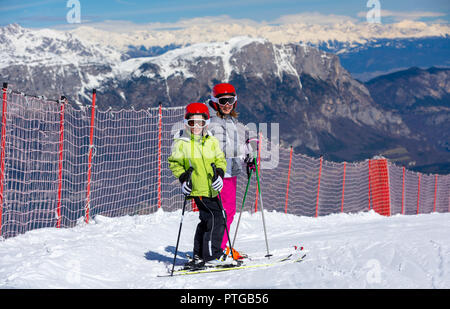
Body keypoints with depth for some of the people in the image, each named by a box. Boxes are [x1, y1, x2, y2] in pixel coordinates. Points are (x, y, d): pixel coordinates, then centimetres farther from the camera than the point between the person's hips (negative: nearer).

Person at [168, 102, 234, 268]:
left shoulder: (212, 141, 7)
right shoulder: (180, 143, -3)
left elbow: (220, 160, 12)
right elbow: (174, 163, 5)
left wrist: (219, 174, -6)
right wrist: (183, 179, -8)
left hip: (211, 188, 6)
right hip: (198, 189, -6)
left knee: (206, 221, 14)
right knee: (216, 220, -12)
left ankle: (199, 257, 26)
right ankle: (213, 256, -5)